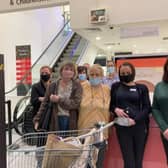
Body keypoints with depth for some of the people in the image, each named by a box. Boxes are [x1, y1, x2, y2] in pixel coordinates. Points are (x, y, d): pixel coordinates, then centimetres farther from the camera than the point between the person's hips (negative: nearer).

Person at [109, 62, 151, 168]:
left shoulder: (142, 88, 6)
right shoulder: (115, 87, 9)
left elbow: (147, 108, 1)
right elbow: (110, 104, 13)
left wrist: (135, 119, -13)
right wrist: (115, 109, -9)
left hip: (139, 127, 0)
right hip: (122, 127, 0)